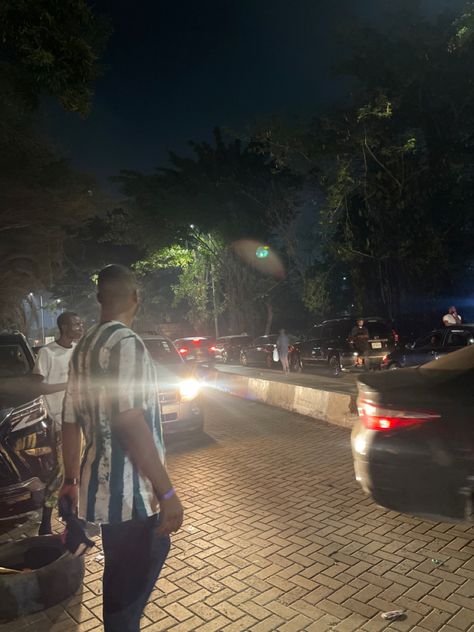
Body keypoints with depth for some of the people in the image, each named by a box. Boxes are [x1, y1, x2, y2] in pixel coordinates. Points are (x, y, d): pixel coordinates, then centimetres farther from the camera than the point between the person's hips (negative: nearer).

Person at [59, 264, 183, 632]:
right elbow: (130, 422, -26)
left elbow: (71, 422, 12)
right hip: (131, 491, -9)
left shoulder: (84, 347, 9)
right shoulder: (126, 343, -18)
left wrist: (72, 479, 21)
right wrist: (167, 492, -22)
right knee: (130, 587, 9)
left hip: (103, 487, 9)